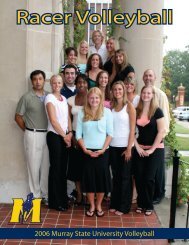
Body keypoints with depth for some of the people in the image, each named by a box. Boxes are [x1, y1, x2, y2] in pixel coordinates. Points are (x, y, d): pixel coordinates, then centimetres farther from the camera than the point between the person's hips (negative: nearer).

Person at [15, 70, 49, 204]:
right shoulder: (26, 97, -2)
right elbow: (18, 117, 3)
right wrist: (28, 130, 2)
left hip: (48, 134, 3)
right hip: (33, 136, -2)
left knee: (46, 165, 9)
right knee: (34, 166, 5)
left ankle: (46, 194, 23)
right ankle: (35, 196, 19)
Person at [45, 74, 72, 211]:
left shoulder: (64, 98, 13)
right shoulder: (49, 98, -8)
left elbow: (68, 117, 11)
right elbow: (53, 120, -15)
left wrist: (70, 133, -3)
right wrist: (64, 135, -11)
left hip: (65, 136, 7)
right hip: (55, 136, -6)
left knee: (63, 168, 12)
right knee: (56, 168, -1)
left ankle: (63, 198, 24)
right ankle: (55, 202, 11)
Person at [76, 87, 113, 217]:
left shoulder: (107, 112, -1)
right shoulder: (82, 113, 3)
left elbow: (110, 133, -3)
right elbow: (78, 134, 2)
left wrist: (103, 149, -11)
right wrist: (85, 149, -8)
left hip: (102, 151, -1)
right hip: (87, 151, 1)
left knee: (102, 177, 4)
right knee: (89, 178, 5)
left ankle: (99, 205, 23)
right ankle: (92, 206, 22)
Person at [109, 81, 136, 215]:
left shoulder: (129, 106, -4)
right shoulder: (111, 106, 8)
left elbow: (132, 129, -7)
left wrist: (129, 148, -12)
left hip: (125, 146, -4)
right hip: (113, 146, 4)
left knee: (125, 177, 6)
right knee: (116, 176, 12)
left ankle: (124, 207, 18)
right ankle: (115, 204, 25)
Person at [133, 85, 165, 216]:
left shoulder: (157, 111, -7)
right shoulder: (136, 111, 4)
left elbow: (161, 131, -11)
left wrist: (152, 149, -13)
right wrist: (137, 147, -4)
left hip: (155, 149, -3)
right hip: (140, 149, 3)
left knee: (149, 178, 0)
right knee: (139, 177, 4)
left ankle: (149, 206, 19)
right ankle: (141, 203, 22)